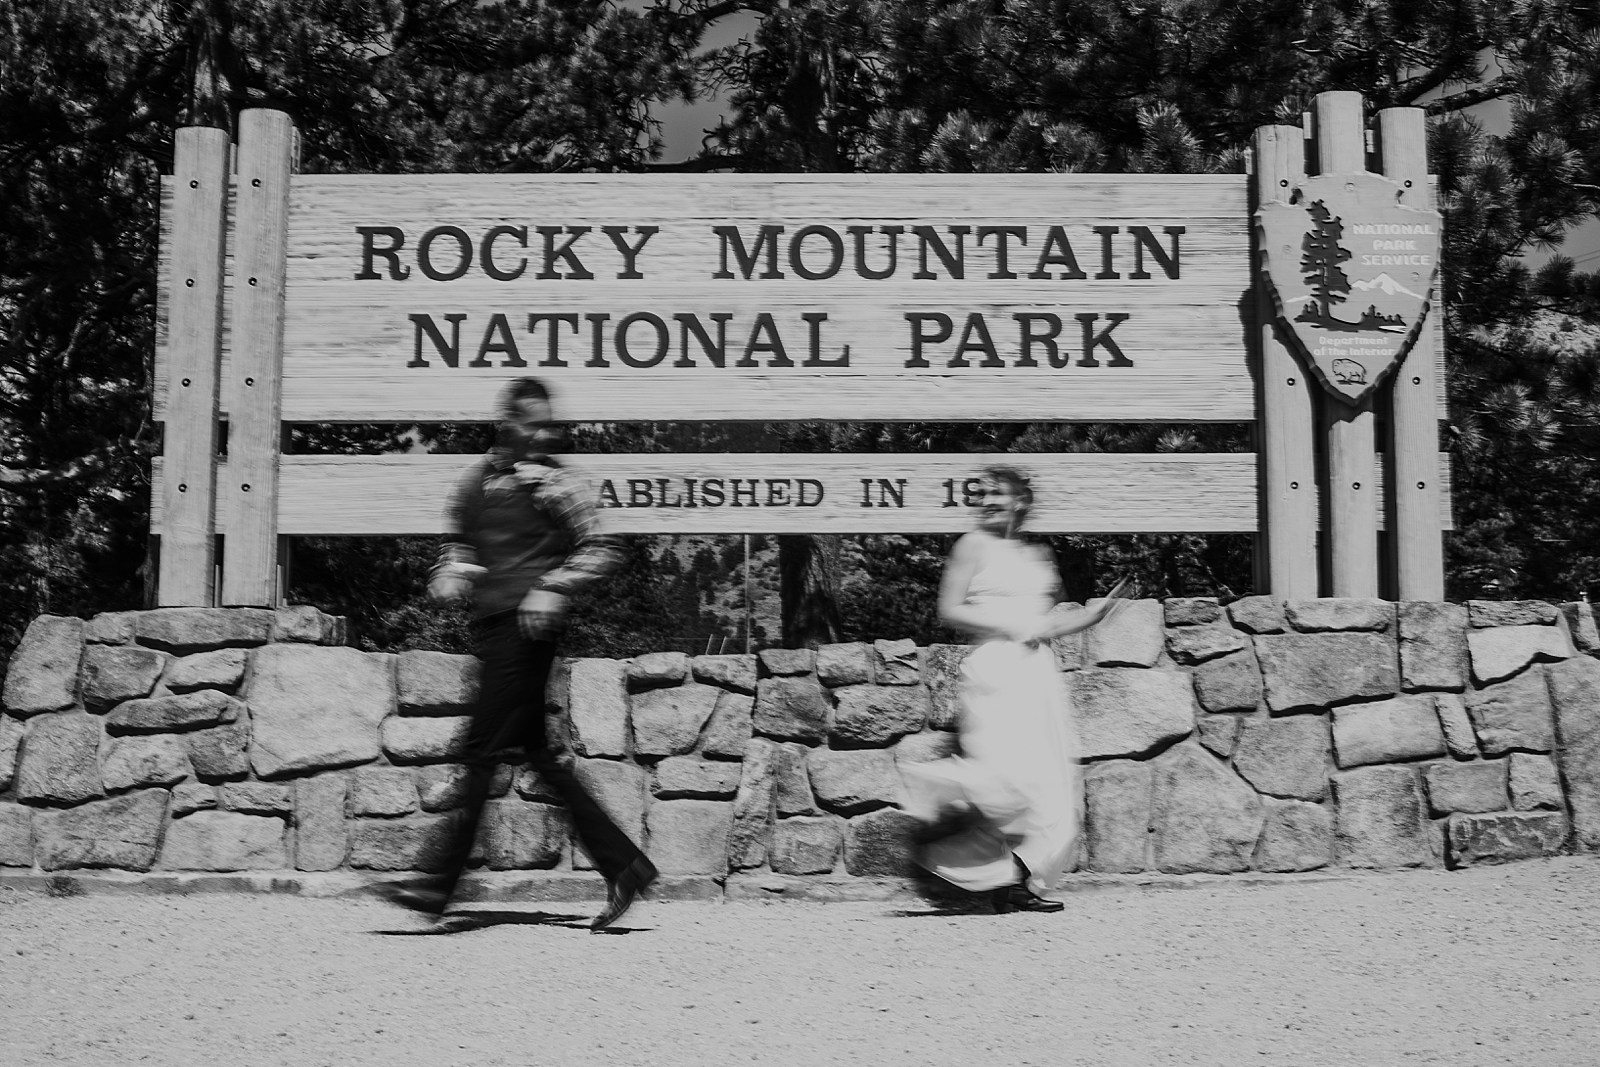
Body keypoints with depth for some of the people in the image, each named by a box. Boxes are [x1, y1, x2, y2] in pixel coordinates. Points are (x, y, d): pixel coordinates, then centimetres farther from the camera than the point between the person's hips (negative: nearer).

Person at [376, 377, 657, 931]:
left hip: (525, 628, -7)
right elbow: (459, 539, 27)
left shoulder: (552, 481, -5)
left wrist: (554, 588, -17)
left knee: (482, 749, -5)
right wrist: (451, 572, 7)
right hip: (491, 626, 7)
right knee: (537, 749, 8)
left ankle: (443, 884, 1)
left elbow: (601, 549, -6)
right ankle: (623, 865, 13)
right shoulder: (476, 479, 13)